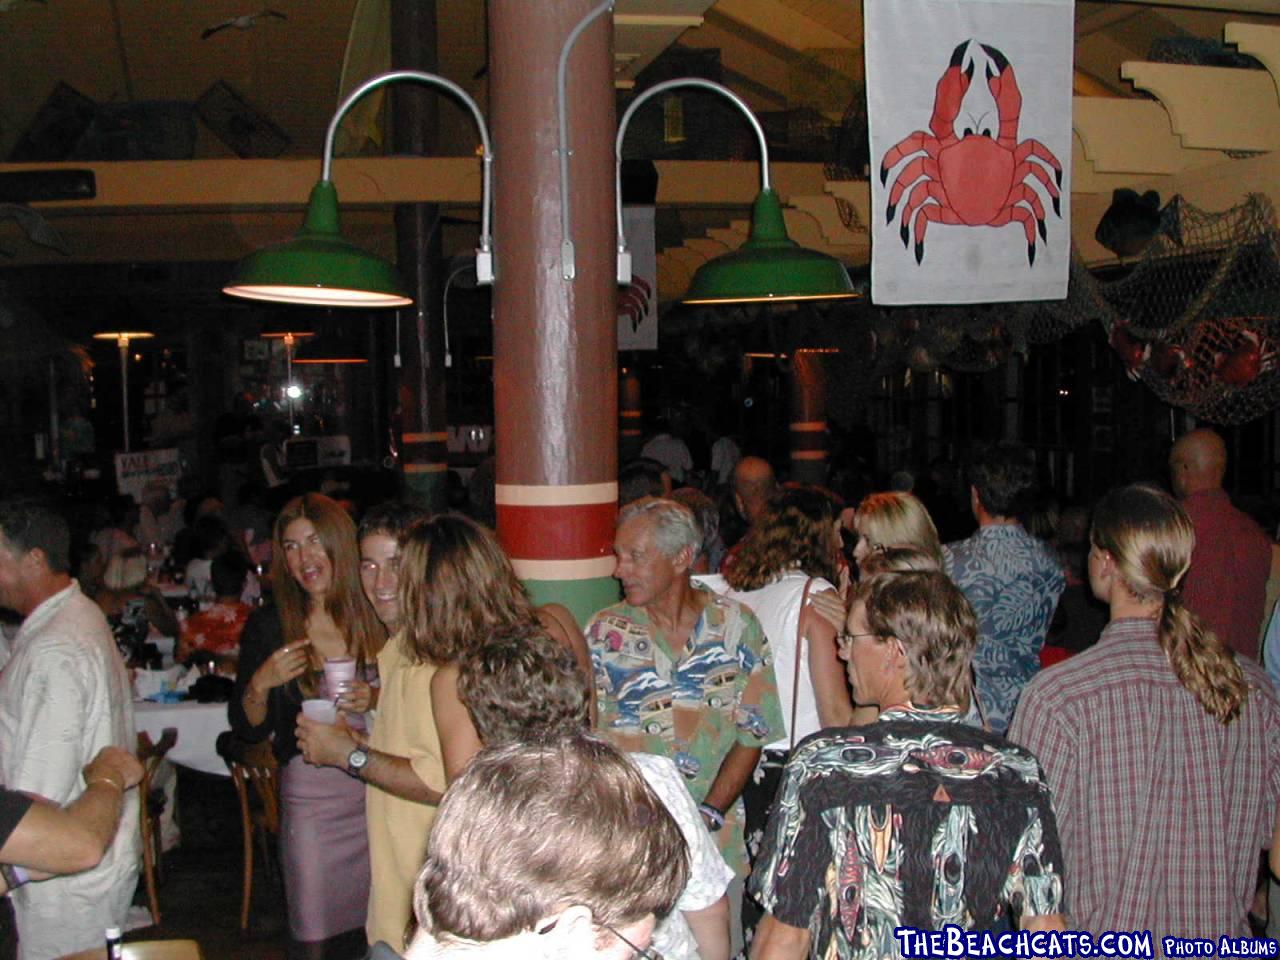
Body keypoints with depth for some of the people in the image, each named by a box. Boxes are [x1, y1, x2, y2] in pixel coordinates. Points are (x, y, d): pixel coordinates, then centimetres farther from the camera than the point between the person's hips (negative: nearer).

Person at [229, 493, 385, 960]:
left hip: (378, 785, 1)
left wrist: (377, 699, -12)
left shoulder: (379, 618, 0)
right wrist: (261, 683, -15)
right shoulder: (269, 626, -1)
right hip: (310, 790, -1)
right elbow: (248, 730, 3)